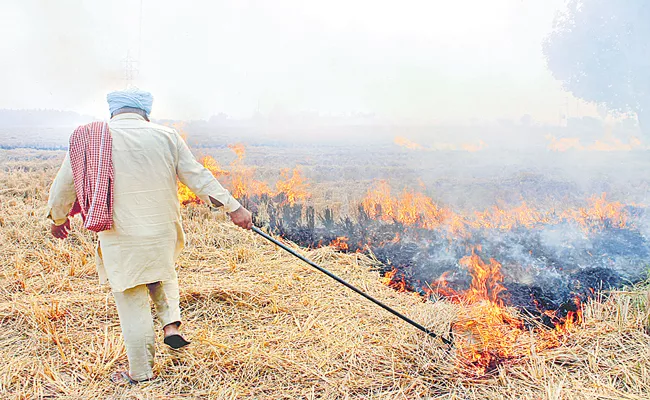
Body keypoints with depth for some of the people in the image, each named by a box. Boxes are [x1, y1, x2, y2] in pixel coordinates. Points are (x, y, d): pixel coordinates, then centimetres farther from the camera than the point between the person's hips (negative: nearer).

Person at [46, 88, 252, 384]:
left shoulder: (89, 139, -1)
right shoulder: (166, 137, 0)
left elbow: (63, 186, 9)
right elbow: (199, 177, 0)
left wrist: (58, 218, 27)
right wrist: (233, 208, 6)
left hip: (120, 240, -1)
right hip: (162, 234, 2)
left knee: (132, 305, 9)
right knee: (163, 276, 32)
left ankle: (140, 374, 21)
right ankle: (171, 323, 13)